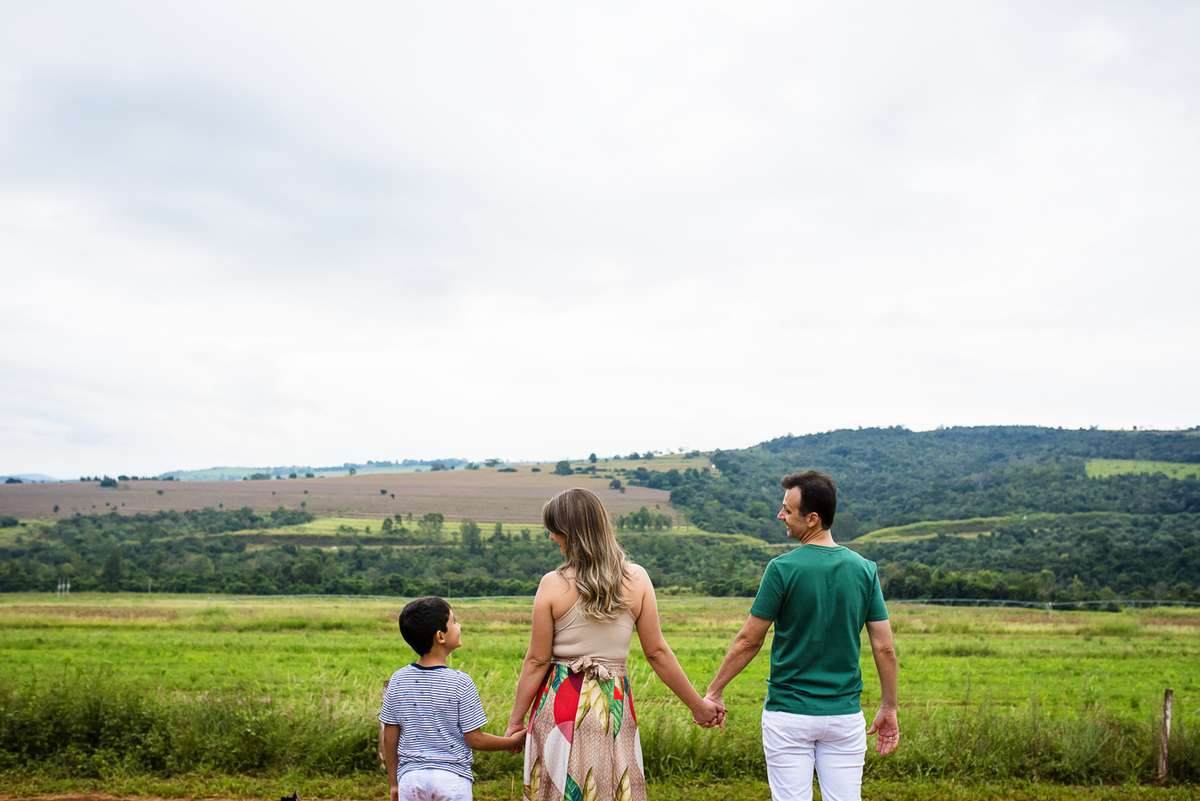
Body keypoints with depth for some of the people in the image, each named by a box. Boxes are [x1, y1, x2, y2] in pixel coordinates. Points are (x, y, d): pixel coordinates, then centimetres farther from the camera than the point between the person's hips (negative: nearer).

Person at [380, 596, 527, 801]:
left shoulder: (398, 680, -2)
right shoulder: (460, 683, -14)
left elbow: (389, 738, 3)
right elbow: (475, 740, -9)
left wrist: (393, 784, 14)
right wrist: (513, 741, 6)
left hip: (410, 777, 3)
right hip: (452, 778, -3)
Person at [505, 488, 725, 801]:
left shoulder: (553, 585, -9)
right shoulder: (637, 579, -2)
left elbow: (537, 661, -5)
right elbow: (657, 652, 0)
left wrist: (516, 721, 6)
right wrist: (698, 705, 10)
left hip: (562, 704, -2)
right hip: (615, 702, 2)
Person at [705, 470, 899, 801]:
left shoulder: (783, 569, -13)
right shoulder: (863, 569, -1)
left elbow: (749, 641, -7)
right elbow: (884, 647, 1)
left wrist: (714, 691, 5)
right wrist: (889, 708, 12)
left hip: (789, 714, -3)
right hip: (844, 713, 3)